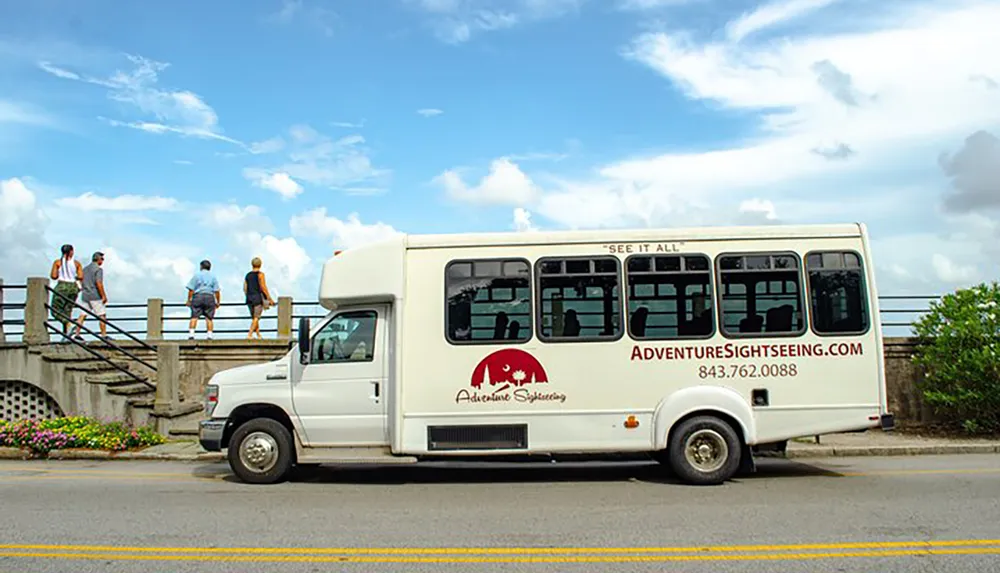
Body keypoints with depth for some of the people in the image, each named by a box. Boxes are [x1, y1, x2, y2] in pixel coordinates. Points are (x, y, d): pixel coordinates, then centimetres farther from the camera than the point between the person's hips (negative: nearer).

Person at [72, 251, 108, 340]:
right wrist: (104, 296, -17)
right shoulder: (98, 269, -10)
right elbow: (99, 283, -19)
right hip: (95, 296, -8)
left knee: (83, 315, 8)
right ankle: (104, 335, -4)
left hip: (85, 296, 8)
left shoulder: (85, 269, 16)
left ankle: (76, 334, 4)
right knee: (102, 316, -2)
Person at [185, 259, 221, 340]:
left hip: (198, 296, -1)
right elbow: (217, 291, 5)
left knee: (194, 316, -5)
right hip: (209, 297, 1)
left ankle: (191, 334, -16)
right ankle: (209, 335, -3)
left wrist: (189, 300, 4)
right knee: (209, 318, 4)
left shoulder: (197, 275, 7)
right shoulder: (213, 276, 11)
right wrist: (218, 302, 10)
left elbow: (191, 289, 0)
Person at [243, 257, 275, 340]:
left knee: (254, 317, 13)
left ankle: (259, 335, 17)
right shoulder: (260, 274, -6)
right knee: (256, 317, -4)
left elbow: (245, 288, 10)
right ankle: (249, 335, -14)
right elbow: (263, 287, -12)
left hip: (249, 298, 6)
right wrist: (270, 298, -7)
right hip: (258, 297, -6)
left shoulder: (247, 275, 11)